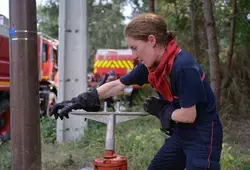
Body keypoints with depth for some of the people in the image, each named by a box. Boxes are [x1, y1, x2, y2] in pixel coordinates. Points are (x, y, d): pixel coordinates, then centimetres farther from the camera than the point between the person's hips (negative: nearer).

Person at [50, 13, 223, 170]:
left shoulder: (184, 67, -27)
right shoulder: (150, 64, -2)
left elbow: (188, 116, -23)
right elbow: (116, 85, 5)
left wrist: (160, 110, -6)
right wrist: (78, 102, 2)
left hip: (203, 136, -8)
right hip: (180, 133, 8)